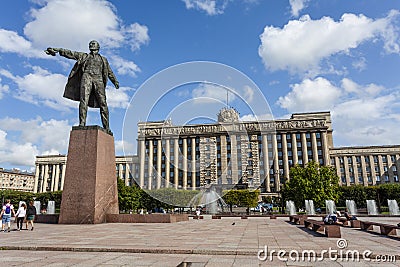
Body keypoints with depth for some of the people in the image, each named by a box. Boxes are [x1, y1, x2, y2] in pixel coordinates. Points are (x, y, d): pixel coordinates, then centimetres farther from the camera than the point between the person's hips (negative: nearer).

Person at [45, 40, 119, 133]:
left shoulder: (103, 59, 29)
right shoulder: (84, 56, 25)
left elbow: (110, 72, 34)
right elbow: (71, 54, 16)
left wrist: (115, 82, 29)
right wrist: (57, 50, 6)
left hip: (98, 80, 1)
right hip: (86, 77, 0)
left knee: (103, 103, -11)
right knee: (84, 101, -18)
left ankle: (107, 128, -13)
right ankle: (82, 124, -23)